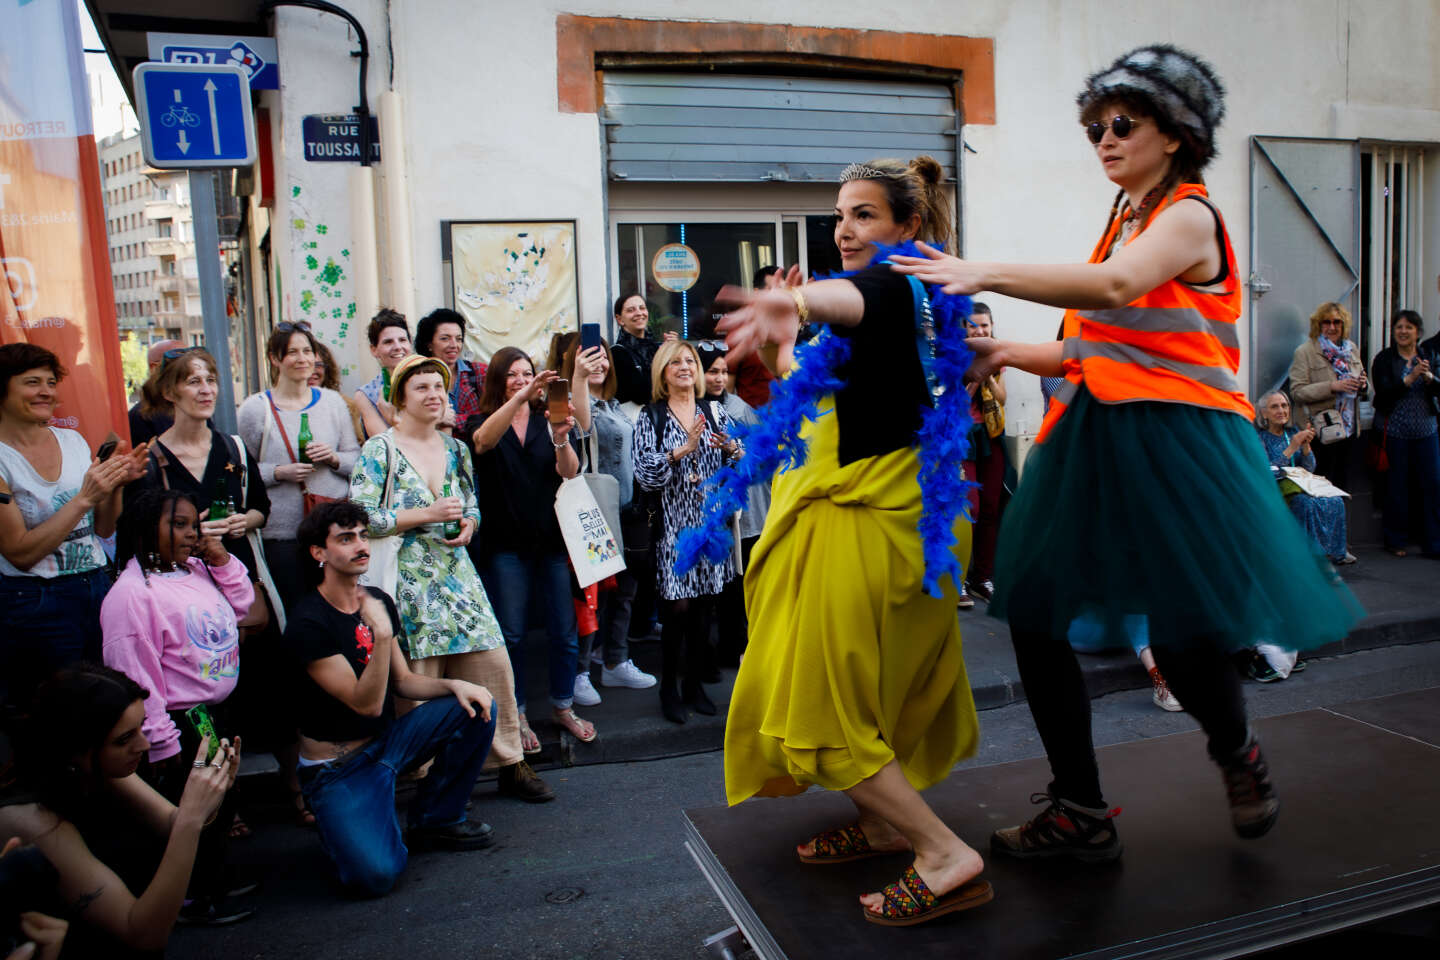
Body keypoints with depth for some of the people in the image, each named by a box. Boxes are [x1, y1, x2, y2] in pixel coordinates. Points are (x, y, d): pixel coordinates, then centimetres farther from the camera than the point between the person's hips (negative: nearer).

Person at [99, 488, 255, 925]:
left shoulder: (198, 570, 5)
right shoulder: (132, 592, -21)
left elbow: (241, 605, 18)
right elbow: (134, 675, -22)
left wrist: (223, 561, 1)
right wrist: (160, 740, -21)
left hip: (217, 710, 9)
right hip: (180, 724, -9)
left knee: (222, 799, 21)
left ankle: (215, 877, 40)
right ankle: (191, 899, 21)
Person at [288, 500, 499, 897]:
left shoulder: (379, 602, 2)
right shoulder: (308, 624, -21)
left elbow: (403, 681, 9)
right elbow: (366, 703, -25)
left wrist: (453, 684, -10)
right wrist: (382, 634, -37)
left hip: (387, 741, 7)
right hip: (338, 767, -7)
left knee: (477, 706, -9)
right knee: (374, 875, -26)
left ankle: (435, 819, 5)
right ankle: (345, 824, 9)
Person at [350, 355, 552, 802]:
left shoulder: (455, 449, 12)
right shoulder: (379, 450, -4)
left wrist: (468, 525, -1)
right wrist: (428, 514, -15)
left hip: (457, 572, 5)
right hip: (408, 577, -5)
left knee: (493, 664, 1)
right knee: (421, 679, -2)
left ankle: (511, 765, 14)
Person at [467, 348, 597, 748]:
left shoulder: (547, 421, 8)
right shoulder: (483, 422, 3)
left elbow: (569, 471, -7)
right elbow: (483, 441, -23)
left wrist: (561, 438, -29)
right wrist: (520, 397, -37)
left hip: (550, 539, 2)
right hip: (505, 545, -2)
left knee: (564, 631, 5)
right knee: (511, 634, 3)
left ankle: (563, 705, 23)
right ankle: (515, 714, 18)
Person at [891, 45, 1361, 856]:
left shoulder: (1189, 215, -5)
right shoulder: (1123, 223, 19)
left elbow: (1116, 286, -27)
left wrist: (986, 275, -31)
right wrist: (1009, 355, 9)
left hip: (1175, 442, -7)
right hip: (1096, 438, 8)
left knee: (1185, 636, -6)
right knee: (1033, 615, -1)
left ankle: (1239, 752, 32)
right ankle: (1080, 815, 13)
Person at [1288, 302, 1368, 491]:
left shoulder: (1352, 348, 13)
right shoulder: (1305, 351, -6)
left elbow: (1363, 390, 21)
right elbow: (1297, 392, -15)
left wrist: (1363, 385, -3)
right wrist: (1332, 387, -25)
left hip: (1348, 428, 6)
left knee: (1343, 482, 12)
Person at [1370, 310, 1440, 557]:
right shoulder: (1384, 359, 0)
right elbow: (1383, 394, -9)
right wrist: (1409, 379, -20)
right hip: (1395, 431, -3)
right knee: (1397, 486, 2)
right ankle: (1396, 540, 14)